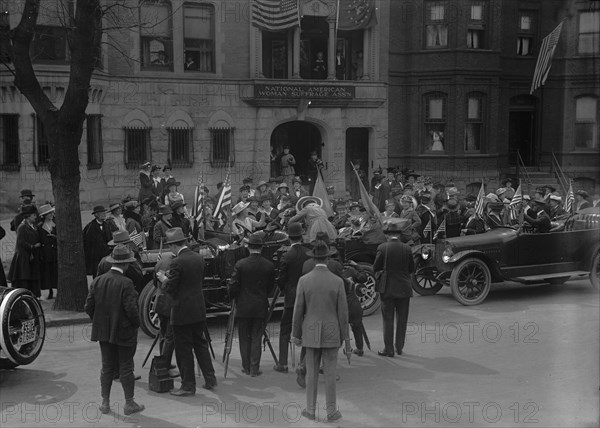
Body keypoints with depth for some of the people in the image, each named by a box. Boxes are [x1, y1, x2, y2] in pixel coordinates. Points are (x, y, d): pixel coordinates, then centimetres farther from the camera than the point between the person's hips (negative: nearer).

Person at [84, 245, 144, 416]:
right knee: (126, 367, 5)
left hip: (104, 331, 5)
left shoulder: (97, 281, 0)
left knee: (107, 367, 14)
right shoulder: (126, 283, -18)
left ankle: (105, 403, 20)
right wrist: (136, 324, -4)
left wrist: (99, 322, 15)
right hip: (124, 332, -5)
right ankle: (129, 404, 14)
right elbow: (131, 309, -21)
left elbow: (89, 307, 2)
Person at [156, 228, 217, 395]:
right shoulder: (198, 258, 5)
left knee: (184, 350, 3)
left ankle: (188, 386, 10)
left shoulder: (177, 262, -18)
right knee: (201, 344, 18)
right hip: (199, 310, 7)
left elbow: (170, 289, -17)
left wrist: (164, 279, 4)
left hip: (182, 312, -7)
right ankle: (210, 379, 22)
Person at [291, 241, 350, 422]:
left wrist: (296, 335, 7)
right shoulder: (337, 281, -10)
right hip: (331, 334, -1)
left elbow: (298, 310, -5)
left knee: (311, 373, 12)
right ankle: (331, 412, 15)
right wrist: (346, 340, 0)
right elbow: (342, 313, -7)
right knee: (330, 374, 8)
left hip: (311, 334, 1)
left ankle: (311, 410, 19)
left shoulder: (304, 280, -9)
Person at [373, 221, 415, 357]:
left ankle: (388, 349, 7)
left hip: (388, 288, -2)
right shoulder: (407, 248, -4)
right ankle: (399, 347, 19)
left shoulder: (382, 248, -10)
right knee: (402, 319, 13)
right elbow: (412, 269, 4)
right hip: (404, 289, 2)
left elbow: (375, 268, -5)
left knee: (388, 320, 5)